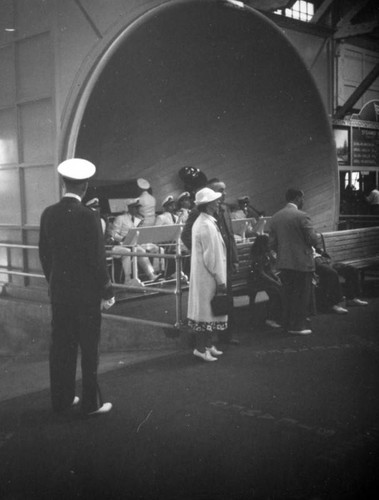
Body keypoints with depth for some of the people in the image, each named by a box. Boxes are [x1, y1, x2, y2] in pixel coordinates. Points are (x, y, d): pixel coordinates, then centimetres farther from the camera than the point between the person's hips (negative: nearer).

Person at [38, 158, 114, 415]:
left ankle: (61, 399, 24)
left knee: (61, 345, 14)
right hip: (86, 291, -5)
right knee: (89, 348, 5)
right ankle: (91, 402, 14)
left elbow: (44, 253, 7)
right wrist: (107, 291, -5)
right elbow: (97, 259, -15)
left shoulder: (49, 214, 0)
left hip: (58, 290, 5)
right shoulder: (89, 216, -17)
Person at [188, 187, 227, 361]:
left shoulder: (199, 222, 11)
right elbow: (211, 257, -21)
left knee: (205, 310, 15)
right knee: (206, 310, -2)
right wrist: (220, 280, -16)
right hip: (208, 277, -10)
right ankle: (201, 348, 7)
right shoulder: (207, 226, -21)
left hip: (201, 274, 10)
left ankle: (207, 344, 25)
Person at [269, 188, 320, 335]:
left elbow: (272, 244, 7)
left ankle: (288, 323, 21)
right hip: (302, 262, -6)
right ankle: (298, 325, 9)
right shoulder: (302, 216, -14)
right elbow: (313, 240, -13)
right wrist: (317, 236, 8)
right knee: (302, 295, 4)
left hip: (284, 263, 6)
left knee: (288, 294, 15)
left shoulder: (275, 217, 5)